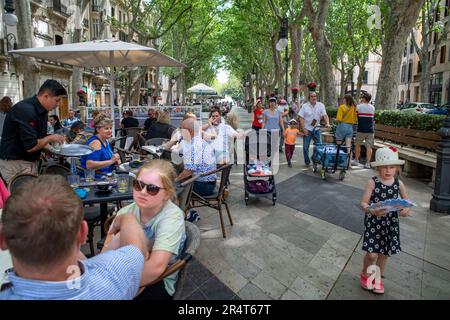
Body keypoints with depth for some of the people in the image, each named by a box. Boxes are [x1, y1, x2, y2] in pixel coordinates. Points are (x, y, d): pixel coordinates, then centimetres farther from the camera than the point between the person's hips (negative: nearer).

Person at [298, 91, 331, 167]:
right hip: (307, 129, -1)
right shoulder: (304, 106, -4)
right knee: (306, 147, 3)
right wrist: (303, 129, -14)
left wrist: (327, 123, -24)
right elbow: (301, 118, -6)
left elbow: (325, 115, -6)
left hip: (317, 129, 2)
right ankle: (307, 162, 17)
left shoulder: (321, 105, 1)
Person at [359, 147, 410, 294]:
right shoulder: (373, 182, -13)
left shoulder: (398, 183, -1)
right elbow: (363, 203, -14)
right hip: (373, 222, -4)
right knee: (372, 253, -5)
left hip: (390, 223, 4)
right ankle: (365, 274, 27)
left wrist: (406, 209, -13)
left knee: (385, 252, 15)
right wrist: (372, 211, -34)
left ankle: (378, 278, 40)